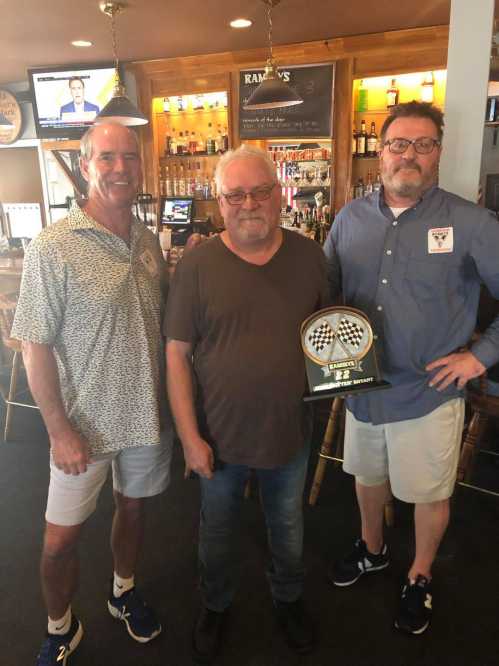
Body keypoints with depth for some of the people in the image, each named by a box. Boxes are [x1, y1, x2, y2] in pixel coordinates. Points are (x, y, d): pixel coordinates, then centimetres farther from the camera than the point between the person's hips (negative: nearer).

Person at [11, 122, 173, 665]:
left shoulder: (149, 242, 1)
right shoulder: (53, 248, -16)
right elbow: (34, 347, -14)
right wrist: (60, 430, -14)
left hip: (148, 414, 5)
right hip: (84, 422, -4)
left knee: (133, 506, 23)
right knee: (61, 538, 10)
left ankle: (123, 591, 50)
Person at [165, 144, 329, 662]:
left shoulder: (308, 255, -4)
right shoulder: (197, 264, -13)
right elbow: (177, 353, -11)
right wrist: (190, 437, -13)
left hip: (290, 432, 2)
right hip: (220, 437, -2)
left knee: (288, 528, 25)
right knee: (216, 532, 23)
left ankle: (288, 598, 55)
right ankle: (215, 606, 52)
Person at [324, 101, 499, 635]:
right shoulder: (350, 218, -1)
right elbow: (325, 291, 8)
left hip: (429, 392, -3)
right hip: (362, 385, 4)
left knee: (428, 493, 15)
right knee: (367, 475, 24)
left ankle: (419, 579, 43)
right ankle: (372, 550, 53)